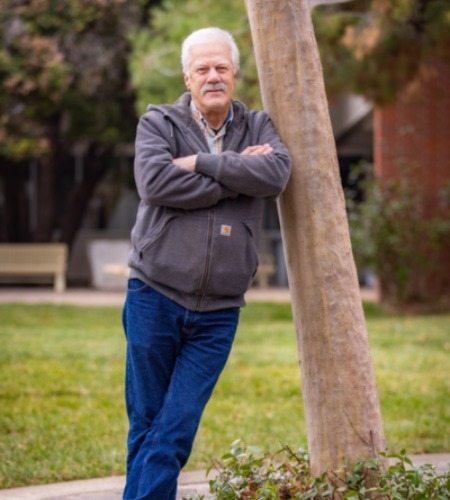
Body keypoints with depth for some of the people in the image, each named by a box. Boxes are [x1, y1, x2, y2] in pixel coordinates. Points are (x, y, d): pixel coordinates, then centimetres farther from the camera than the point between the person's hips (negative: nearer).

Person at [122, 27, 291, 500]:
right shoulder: (158, 123, 1)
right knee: (145, 426, 6)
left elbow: (276, 173, -13)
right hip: (155, 298, -1)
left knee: (175, 434, -4)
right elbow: (154, 182, -18)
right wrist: (236, 175, -13)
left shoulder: (257, 127, 9)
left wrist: (203, 163, -16)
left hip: (217, 312, 1)